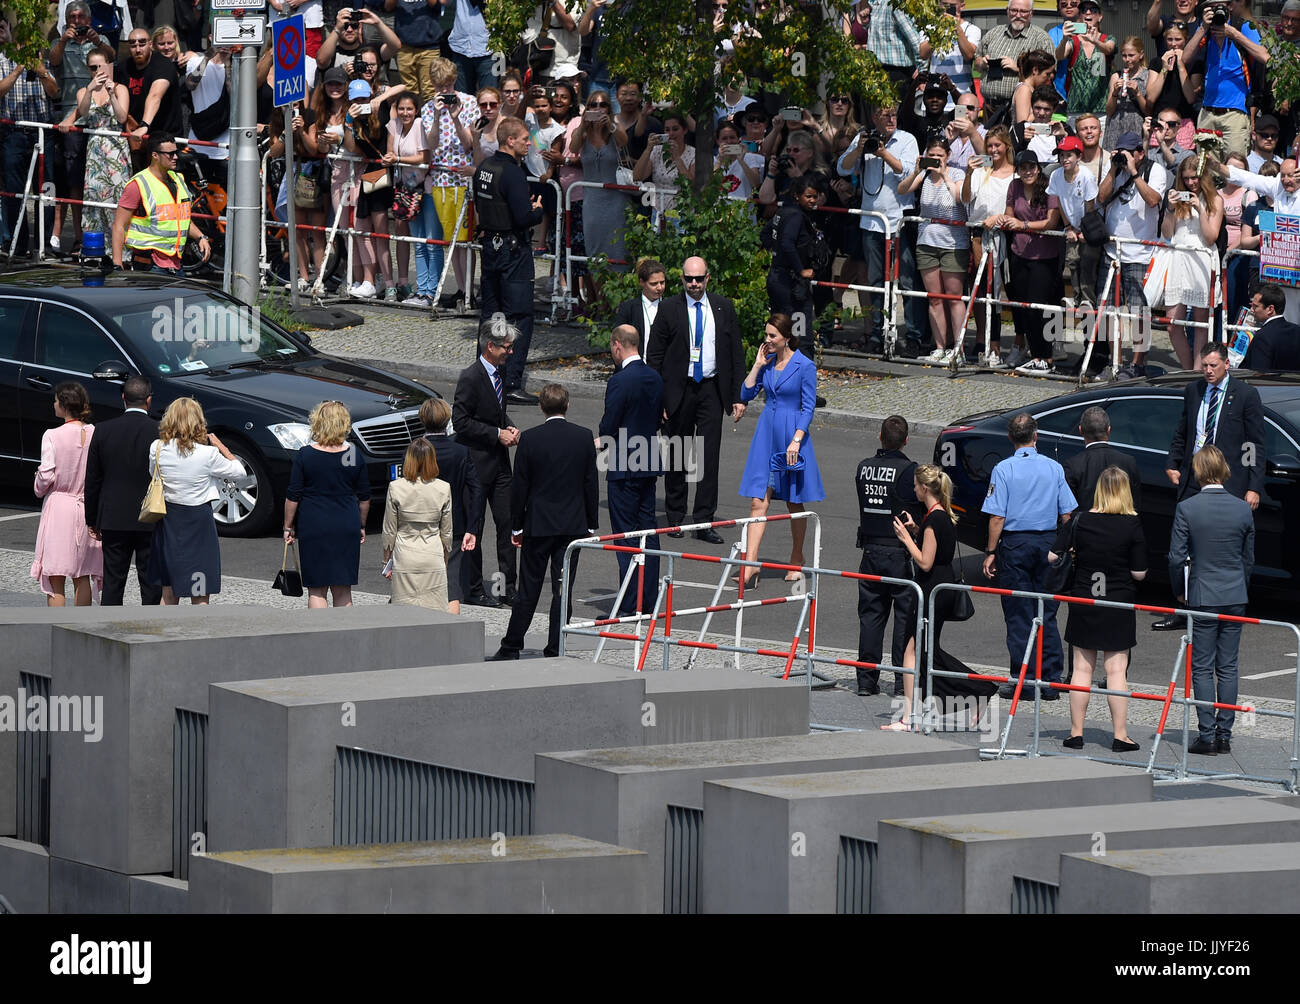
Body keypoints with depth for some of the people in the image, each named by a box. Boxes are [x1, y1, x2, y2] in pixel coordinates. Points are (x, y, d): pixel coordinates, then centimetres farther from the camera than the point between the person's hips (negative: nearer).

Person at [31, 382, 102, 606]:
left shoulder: (52, 436, -14)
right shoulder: (96, 434, -2)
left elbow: (46, 476, -13)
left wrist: (39, 489, 8)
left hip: (59, 506, -4)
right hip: (87, 509, 4)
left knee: (55, 579, 0)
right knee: (82, 578, 14)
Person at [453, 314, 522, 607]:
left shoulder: (497, 374, 10)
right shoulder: (470, 378, -16)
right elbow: (461, 422, -18)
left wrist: (509, 428, 4)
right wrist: (497, 434, -17)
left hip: (499, 461, 8)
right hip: (477, 463, -8)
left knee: (507, 523, 6)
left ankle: (507, 586, 12)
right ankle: (473, 590, 9)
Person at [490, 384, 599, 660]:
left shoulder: (530, 439, -8)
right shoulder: (584, 437, -2)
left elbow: (519, 486, -4)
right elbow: (591, 484, 3)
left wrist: (516, 526, 4)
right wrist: (591, 524, 11)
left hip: (538, 524, -1)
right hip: (573, 524, 1)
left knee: (528, 590, 6)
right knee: (563, 590, 4)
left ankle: (511, 647, 10)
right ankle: (554, 650, 4)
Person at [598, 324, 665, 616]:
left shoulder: (620, 381, -18)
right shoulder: (655, 378, 7)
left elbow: (609, 425, -17)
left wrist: (602, 442, 7)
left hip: (623, 469, -8)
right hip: (649, 466, 8)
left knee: (626, 535, -3)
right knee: (648, 530, 12)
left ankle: (630, 605, -3)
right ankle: (649, 600, 15)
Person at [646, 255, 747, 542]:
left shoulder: (724, 308, 5)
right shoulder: (669, 309, 0)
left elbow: (736, 354, 8)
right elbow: (655, 356, 1)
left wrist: (738, 396, 3)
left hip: (712, 389, 1)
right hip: (678, 390, -1)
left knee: (709, 456, -4)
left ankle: (704, 521, -3)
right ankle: (675, 517, 18)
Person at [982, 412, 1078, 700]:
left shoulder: (1004, 469, -8)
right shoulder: (1054, 468, 1)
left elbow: (997, 517, -10)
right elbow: (1067, 514, 2)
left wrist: (991, 553, -4)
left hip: (1015, 544, -3)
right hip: (1048, 543, 3)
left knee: (1019, 614, 3)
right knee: (1047, 614, 8)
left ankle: (1021, 679, 2)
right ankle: (1051, 682, 8)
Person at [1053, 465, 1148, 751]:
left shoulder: (1080, 521, -5)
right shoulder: (1133, 525, -11)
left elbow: (1052, 555, -3)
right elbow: (1139, 573, -10)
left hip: (1083, 600, 2)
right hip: (1119, 604, -2)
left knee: (1082, 668, 9)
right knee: (1116, 670, 2)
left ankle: (1076, 733, 12)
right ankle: (1120, 736, 2)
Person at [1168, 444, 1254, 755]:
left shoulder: (1186, 509, -11)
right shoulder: (1243, 510, -2)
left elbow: (1177, 557, -9)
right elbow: (1249, 559, 7)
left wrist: (1180, 591, 7)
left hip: (1202, 598, -3)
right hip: (1235, 597, 3)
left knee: (1202, 668, 2)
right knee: (1227, 668, 8)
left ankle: (1207, 735, -1)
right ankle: (1224, 735, 9)